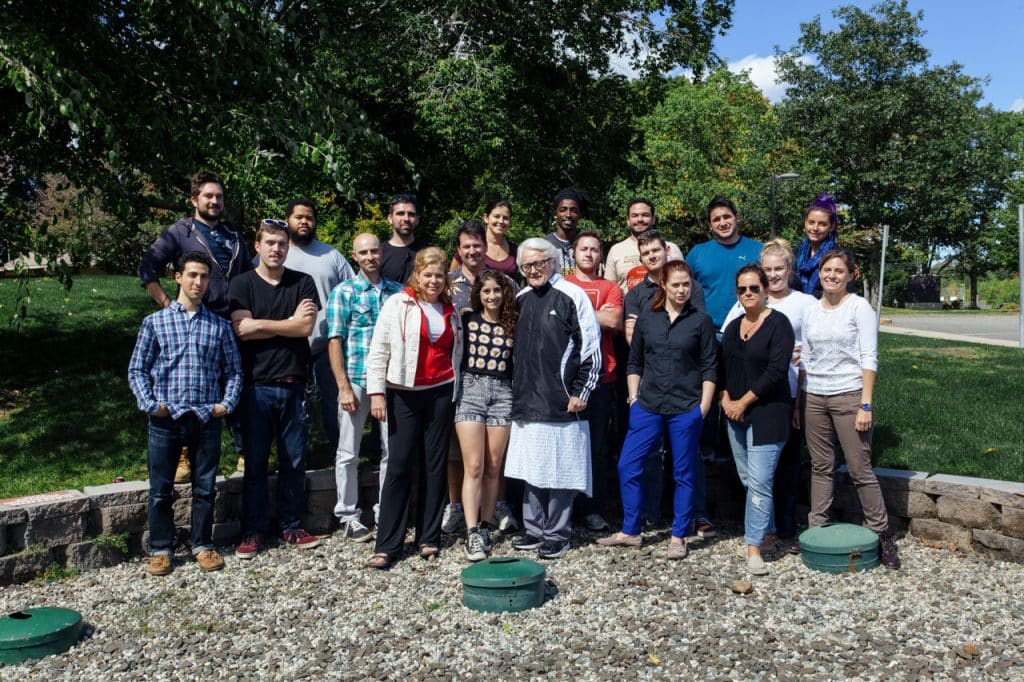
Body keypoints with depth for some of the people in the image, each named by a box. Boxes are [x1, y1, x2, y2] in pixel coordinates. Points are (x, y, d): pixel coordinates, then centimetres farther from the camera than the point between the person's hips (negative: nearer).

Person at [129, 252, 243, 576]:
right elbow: (137, 369, 6)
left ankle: (203, 546, 23)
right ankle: (160, 549, 20)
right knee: (161, 489, 7)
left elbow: (233, 370, 10)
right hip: (165, 419, -1)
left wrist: (227, 403, -2)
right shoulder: (155, 322, 4)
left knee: (205, 487, 9)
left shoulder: (219, 325, 7)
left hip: (207, 419, 1)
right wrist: (149, 404, -6)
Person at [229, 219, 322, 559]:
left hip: (293, 385, 2)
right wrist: (290, 321, -6)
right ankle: (253, 530, 16)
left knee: (294, 460, 7)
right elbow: (242, 329, -11)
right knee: (255, 461, 5)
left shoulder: (303, 283, 8)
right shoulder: (242, 283, 4)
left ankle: (291, 526, 20)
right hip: (257, 386, -1)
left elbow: (306, 327, -5)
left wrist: (260, 324, -5)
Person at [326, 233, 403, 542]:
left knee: (392, 450, 9)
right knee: (348, 453, 4)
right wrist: (343, 387, -11)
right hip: (356, 381, -3)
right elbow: (335, 341, -4)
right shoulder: (344, 291, 1)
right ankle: (348, 516, 17)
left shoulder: (398, 291, 9)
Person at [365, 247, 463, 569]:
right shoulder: (397, 305, -2)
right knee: (399, 466, -5)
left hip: (441, 394, 4)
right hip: (404, 394, -4)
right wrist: (376, 392, -10)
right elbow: (378, 350, -4)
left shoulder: (451, 310, 12)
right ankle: (387, 545, 1)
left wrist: (457, 392, 15)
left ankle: (429, 537, 17)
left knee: (435, 465, 7)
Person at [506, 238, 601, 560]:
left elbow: (591, 348, -8)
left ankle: (557, 534, 13)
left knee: (560, 470, 1)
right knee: (530, 467, 12)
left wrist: (581, 392, -10)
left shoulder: (572, 296, -6)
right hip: (526, 400, 6)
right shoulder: (521, 299, 13)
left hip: (561, 401, -6)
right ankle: (534, 529, 23)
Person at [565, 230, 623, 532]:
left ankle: (593, 508, 12)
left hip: (601, 375, 1)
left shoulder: (610, 288, 13)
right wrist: (599, 315, -7)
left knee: (597, 445, 3)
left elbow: (615, 321, -5)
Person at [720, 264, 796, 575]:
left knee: (759, 481, -9)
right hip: (735, 414, 7)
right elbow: (721, 368, 14)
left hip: (767, 413, -7)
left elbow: (776, 371, -15)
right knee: (748, 479, 12)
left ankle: (754, 547, -3)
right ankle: (765, 529, 28)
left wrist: (744, 402, -13)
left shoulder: (778, 324, -8)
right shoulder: (733, 327, 13)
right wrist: (725, 400, -2)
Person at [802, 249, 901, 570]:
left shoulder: (859, 307, -4)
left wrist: (866, 405, -13)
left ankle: (882, 535, 8)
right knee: (820, 467, 10)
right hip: (814, 398, 4)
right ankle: (816, 529, 17)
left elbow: (869, 359, -8)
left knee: (860, 469, -4)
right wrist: (798, 402, 10)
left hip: (849, 396, -4)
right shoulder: (810, 311, 10)